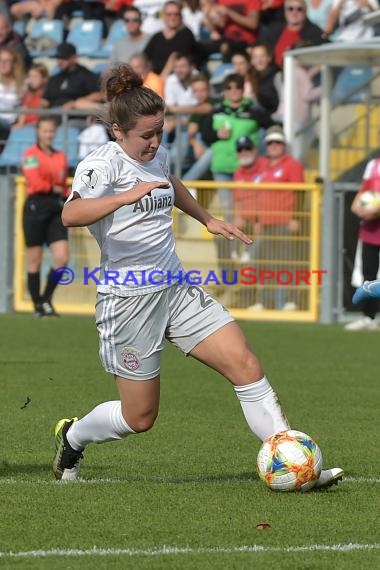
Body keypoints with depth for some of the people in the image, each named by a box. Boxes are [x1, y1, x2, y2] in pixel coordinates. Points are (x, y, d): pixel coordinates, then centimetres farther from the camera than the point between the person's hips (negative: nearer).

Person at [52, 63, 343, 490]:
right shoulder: (104, 163, -15)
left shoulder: (156, 156, 8)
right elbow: (70, 215, -36)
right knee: (140, 417, 3)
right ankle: (72, 436, 34)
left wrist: (208, 220, 35)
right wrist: (126, 196, -48)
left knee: (245, 364, -9)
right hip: (129, 301, -7)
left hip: (175, 290, 7)